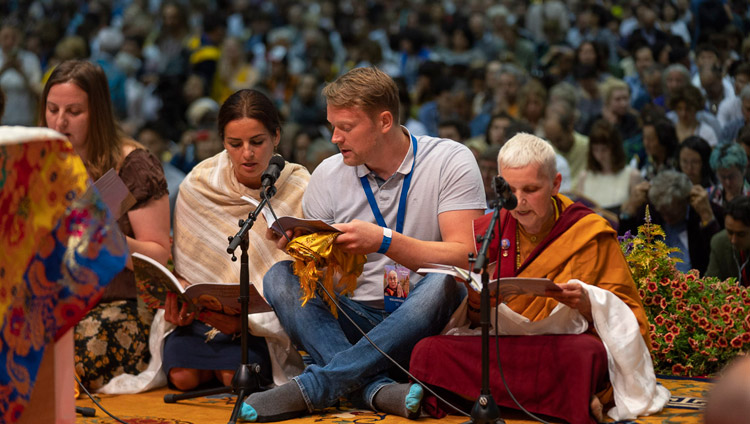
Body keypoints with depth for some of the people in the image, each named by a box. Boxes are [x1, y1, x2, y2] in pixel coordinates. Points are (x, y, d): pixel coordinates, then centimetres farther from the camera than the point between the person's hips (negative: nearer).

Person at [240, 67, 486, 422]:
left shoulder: (450, 162, -5)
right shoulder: (328, 175, 5)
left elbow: (466, 257, -16)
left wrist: (385, 242, -27)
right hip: (354, 320, 3)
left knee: (444, 283, -35)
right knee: (280, 277, -19)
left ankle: (314, 385, -34)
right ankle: (377, 390, -40)